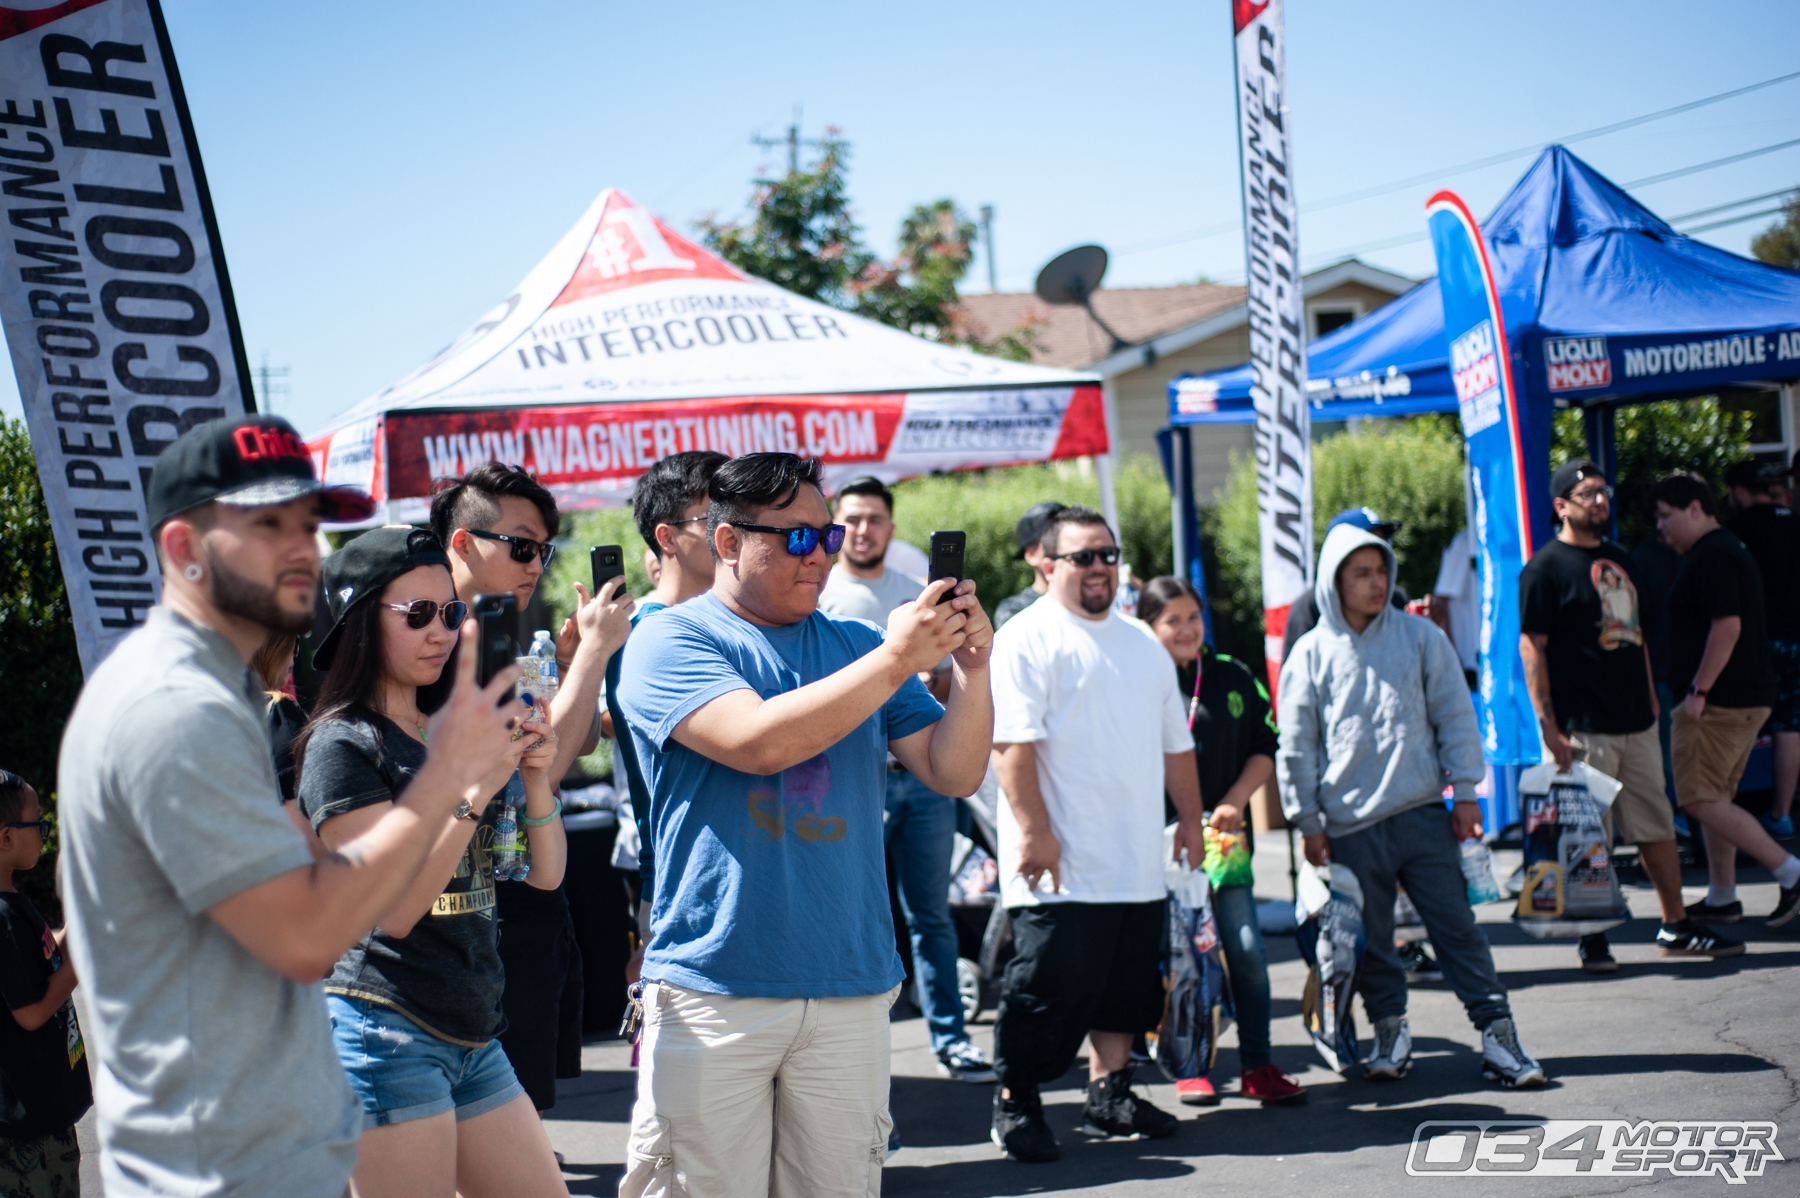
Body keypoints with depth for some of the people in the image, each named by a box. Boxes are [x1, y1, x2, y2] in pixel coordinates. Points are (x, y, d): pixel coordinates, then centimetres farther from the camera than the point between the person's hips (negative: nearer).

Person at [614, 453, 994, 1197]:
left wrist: (971, 667, -9)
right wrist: (898, 658, -18)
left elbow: (954, 774, 8)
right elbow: (757, 741, -19)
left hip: (851, 988, 4)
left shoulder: (854, 646, 12)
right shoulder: (670, 642, -2)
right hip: (714, 989, -4)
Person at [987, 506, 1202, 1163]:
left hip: (1138, 866, 8)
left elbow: (1174, 742, 25)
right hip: (1062, 867, -8)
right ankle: (1015, 1106, 7)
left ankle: (1109, 1094, 22)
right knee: (1048, 986, -5)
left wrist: (1190, 818, 19)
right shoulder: (1029, 638, -7)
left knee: (1129, 985, 11)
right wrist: (1034, 829, -21)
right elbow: (1013, 744, -16)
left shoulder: (1141, 643, 19)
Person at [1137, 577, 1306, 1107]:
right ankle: (1189, 1069, 12)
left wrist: (1235, 801, -1)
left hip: (1223, 834, 3)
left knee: (1246, 949, -1)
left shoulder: (1234, 677, 9)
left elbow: (1265, 747, 13)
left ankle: (1257, 1067, 10)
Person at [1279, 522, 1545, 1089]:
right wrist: (1308, 822, 3)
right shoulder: (1311, 654, 3)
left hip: (1423, 814, 0)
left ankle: (1497, 1032, 3)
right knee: (1369, 938, 7)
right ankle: (1389, 1033, 22)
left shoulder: (1420, 636, 4)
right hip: (1350, 826, 0)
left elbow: (1455, 717, 7)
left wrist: (1465, 791, 1)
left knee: (1456, 925, -1)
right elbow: (1296, 748, 6)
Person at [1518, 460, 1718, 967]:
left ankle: (1676, 926, 22)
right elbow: (1531, 648, -11)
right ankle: (1592, 938, 7)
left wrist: (1650, 697, 18)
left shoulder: (1619, 559, 16)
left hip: (1636, 721, 7)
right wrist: (1549, 728, -15)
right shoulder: (1545, 568, -7)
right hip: (1584, 729, -7)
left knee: (1658, 824, 12)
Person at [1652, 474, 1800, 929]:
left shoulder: (1711, 559, -16)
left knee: (1701, 800, -9)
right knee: (1716, 797, 14)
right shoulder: (1729, 550, 18)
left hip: (1720, 702, -11)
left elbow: (1727, 627, -25)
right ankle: (1722, 898, 17)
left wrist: (1698, 691, -22)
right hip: (1749, 698, 11)